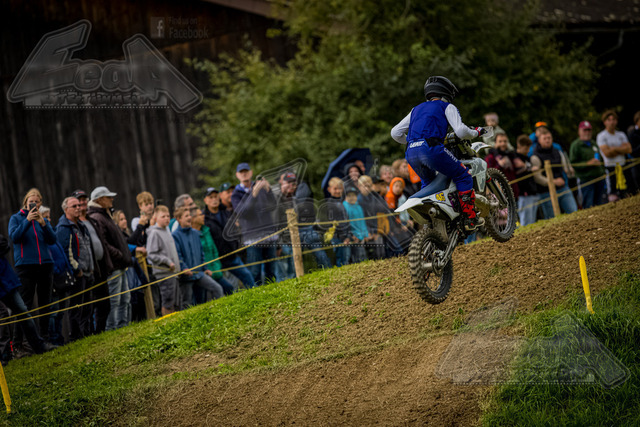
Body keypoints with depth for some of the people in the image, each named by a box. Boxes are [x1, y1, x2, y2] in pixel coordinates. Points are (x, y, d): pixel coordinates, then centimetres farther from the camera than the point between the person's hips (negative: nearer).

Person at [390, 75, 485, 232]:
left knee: (428, 182, 32)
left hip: (411, 154, 6)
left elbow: (395, 133, 28)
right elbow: (461, 131, -1)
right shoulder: (447, 107, 16)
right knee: (463, 176, 9)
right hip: (431, 148, -6)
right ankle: (470, 219, 3)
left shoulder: (417, 109, 32)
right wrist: (476, 132, 20)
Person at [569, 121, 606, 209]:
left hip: (599, 178, 7)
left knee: (599, 204, 6)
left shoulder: (593, 143, 20)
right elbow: (573, 163, -10)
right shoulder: (575, 145, -3)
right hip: (586, 179, -7)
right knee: (588, 205, -11)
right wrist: (588, 163, -18)